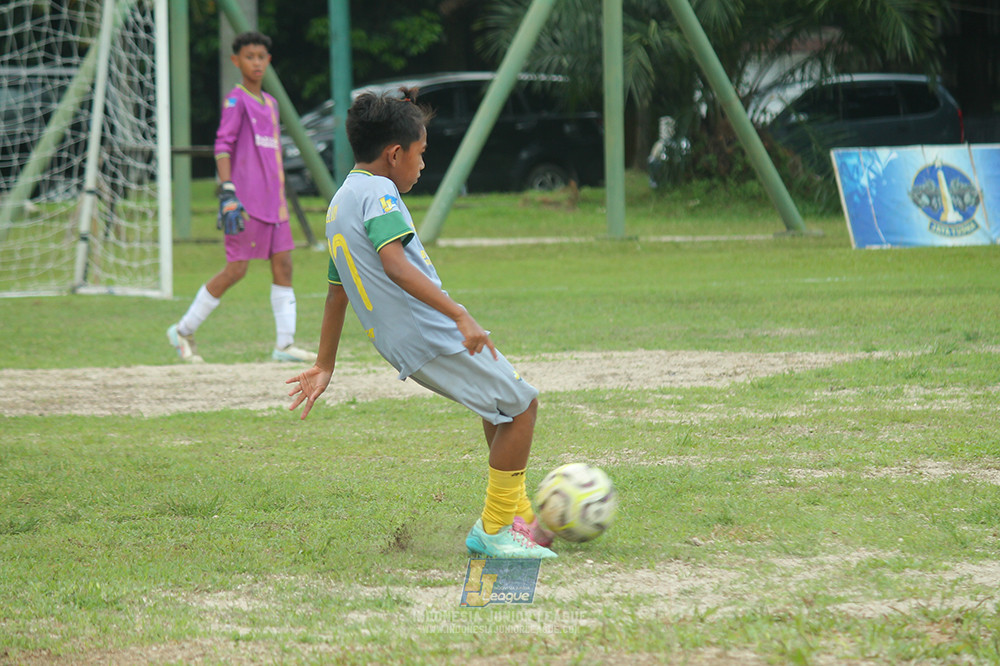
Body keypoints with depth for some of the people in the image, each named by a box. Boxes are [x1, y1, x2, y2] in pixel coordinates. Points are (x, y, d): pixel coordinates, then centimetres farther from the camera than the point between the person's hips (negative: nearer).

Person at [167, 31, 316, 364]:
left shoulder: (270, 103, 17)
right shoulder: (236, 100, -7)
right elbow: (222, 145, -15)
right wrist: (228, 193, -25)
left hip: (271, 200, 8)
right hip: (245, 199, -8)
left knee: (283, 263, 0)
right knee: (236, 269, -7)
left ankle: (285, 343, 1)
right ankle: (183, 330, 5)